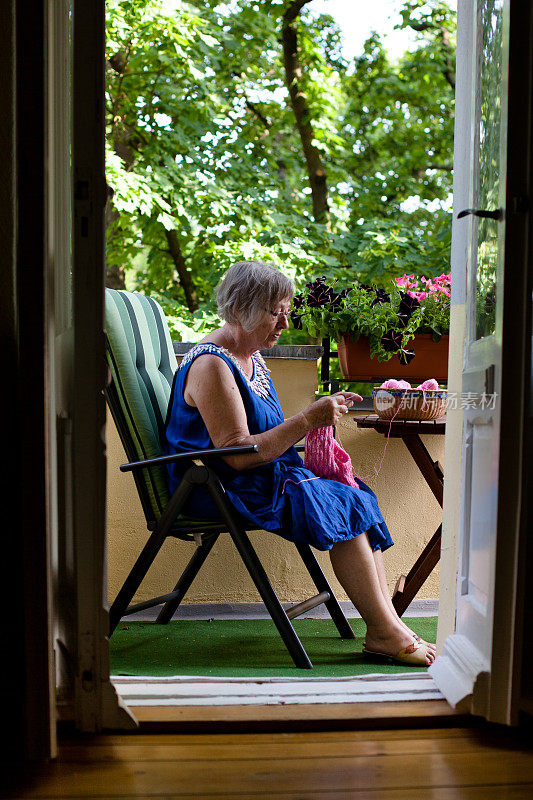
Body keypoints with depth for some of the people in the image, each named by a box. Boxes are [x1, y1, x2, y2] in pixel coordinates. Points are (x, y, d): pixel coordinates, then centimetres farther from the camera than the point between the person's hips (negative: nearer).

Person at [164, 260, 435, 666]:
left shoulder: (251, 358, 13)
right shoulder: (211, 365, -17)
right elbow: (238, 454, -23)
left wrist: (319, 414, 2)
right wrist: (307, 420, -22)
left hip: (270, 476, 9)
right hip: (221, 489, -9)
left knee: (359, 495, -8)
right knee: (345, 507, -19)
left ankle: (389, 623, -9)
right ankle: (383, 632, -10)